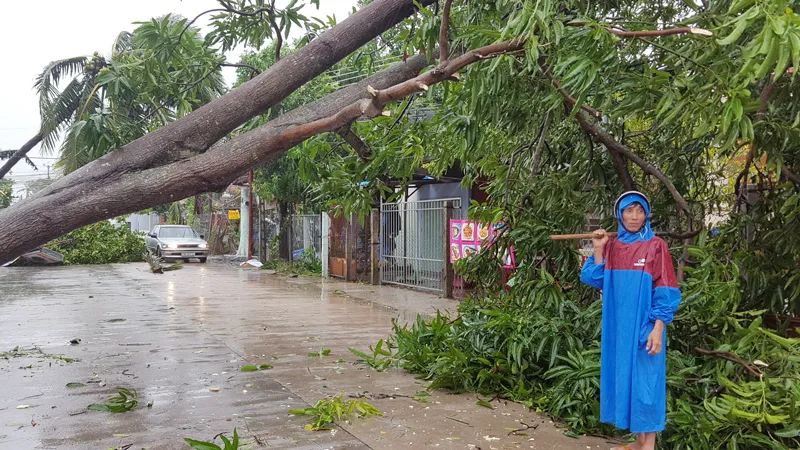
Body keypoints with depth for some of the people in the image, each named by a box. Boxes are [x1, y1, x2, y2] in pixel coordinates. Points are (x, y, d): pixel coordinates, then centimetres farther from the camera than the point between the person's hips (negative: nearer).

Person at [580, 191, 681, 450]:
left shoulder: (655, 246, -6)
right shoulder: (612, 246, 7)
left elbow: (663, 292, -10)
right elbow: (597, 281, 4)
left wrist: (658, 328, -16)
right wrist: (598, 249, -5)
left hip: (644, 326, -5)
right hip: (619, 325, 5)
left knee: (644, 379, -2)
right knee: (625, 377, 10)